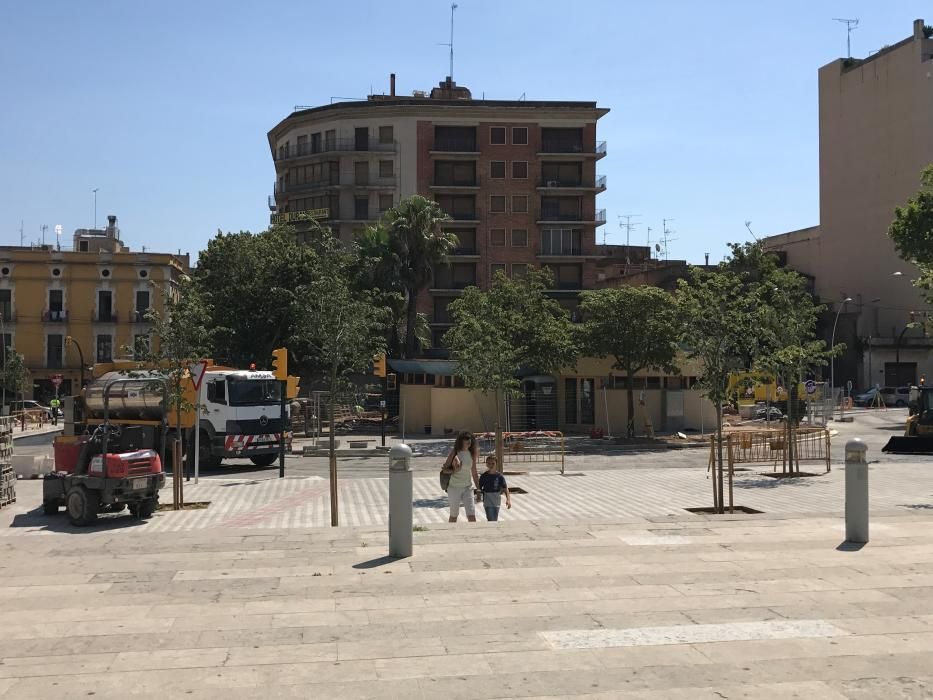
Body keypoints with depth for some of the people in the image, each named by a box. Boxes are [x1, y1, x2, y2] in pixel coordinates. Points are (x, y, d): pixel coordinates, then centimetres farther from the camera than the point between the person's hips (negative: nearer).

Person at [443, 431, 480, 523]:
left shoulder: (471, 453, 4)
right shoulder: (454, 453, -8)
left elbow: (474, 473, 11)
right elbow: (445, 468, -5)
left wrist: (479, 488, 11)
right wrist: (454, 471, -23)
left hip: (467, 487, 3)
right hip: (454, 487, -3)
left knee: (472, 515, -6)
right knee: (454, 515, 8)